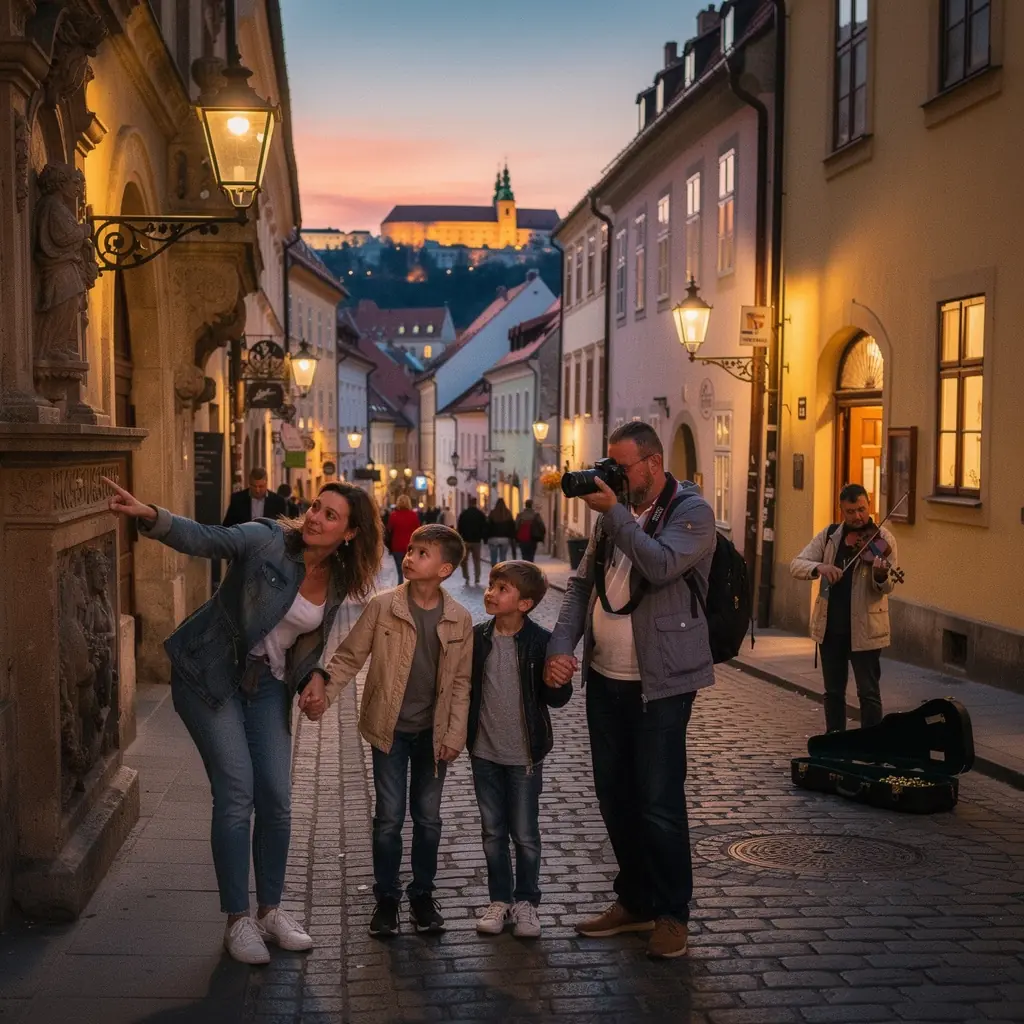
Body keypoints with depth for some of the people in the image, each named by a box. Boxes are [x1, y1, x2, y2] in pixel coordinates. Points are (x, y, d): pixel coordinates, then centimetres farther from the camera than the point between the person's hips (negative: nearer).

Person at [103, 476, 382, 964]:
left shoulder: (337, 581, 0)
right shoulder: (267, 540, -17)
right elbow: (201, 539, -29)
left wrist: (314, 679, 3)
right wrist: (150, 516, -46)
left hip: (267, 685, 5)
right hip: (211, 674, -5)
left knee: (277, 800, 3)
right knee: (236, 793, -9)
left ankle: (270, 911, 22)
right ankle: (238, 920, 3)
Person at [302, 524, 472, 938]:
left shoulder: (460, 620, -4)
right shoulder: (382, 606, -9)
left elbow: (460, 683, 1)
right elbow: (349, 656, -4)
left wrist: (454, 735, -4)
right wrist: (323, 686, -20)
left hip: (433, 733, 1)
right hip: (389, 729, -1)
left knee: (428, 818, 10)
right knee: (389, 818, 3)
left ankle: (422, 895, 26)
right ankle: (386, 897, 19)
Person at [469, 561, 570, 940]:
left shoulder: (541, 642, -13)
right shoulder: (478, 638, -3)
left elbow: (556, 699, -7)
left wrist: (558, 682, -28)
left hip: (524, 754, -3)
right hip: (485, 752, 3)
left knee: (525, 834, 6)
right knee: (493, 832, 13)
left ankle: (526, 901, 23)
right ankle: (500, 899, 27)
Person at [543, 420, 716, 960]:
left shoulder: (692, 511, -8)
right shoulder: (615, 513, 12)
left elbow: (661, 566, -25)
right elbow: (582, 583, 11)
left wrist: (614, 512, -20)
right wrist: (560, 646, -2)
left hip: (660, 683, -7)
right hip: (605, 678, 7)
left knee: (658, 802, -5)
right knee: (615, 797, 13)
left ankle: (672, 914, 10)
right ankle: (634, 901, 28)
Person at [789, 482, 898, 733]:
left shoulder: (882, 539, -6)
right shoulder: (829, 535, 5)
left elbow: (886, 588, -15)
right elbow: (796, 565, -3)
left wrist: (881, 575, -38)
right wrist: (819, 567, -23)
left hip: (864, 628, -4)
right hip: (830, 626, 4)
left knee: (868, 692, 2)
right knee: (833, 691, 14)